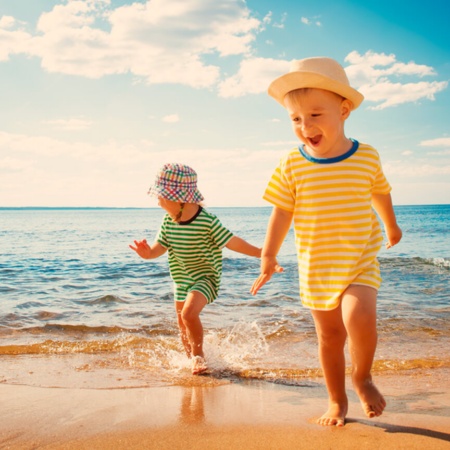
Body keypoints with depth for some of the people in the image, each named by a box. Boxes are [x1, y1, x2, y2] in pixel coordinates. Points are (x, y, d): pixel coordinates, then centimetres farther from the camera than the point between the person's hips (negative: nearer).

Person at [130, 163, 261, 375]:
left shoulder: (207, 221, -22)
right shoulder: (169, 221, -5)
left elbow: (232, 242, -18)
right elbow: (161, 245, -1)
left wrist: (261, 253, -20)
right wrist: (148, 252, -24)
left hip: (205, 278, -7)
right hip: (182, 280, 7)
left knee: (189, 312, -28)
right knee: (184, 328, 16)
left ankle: (199, 356, -5)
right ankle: (192, 359, 40)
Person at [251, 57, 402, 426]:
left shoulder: (367, 157, -6)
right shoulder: (292, 166, -8)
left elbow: (380, 193, 13)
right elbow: (282, 213, -2)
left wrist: (391, 226, 29)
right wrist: (268, 257, -3)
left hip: (361, 261, -1)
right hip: (315, 268, 1)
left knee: (359, 318, -24)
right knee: (330, 335, 10)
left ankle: (363, 377, 6)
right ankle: (337, 400, 29)